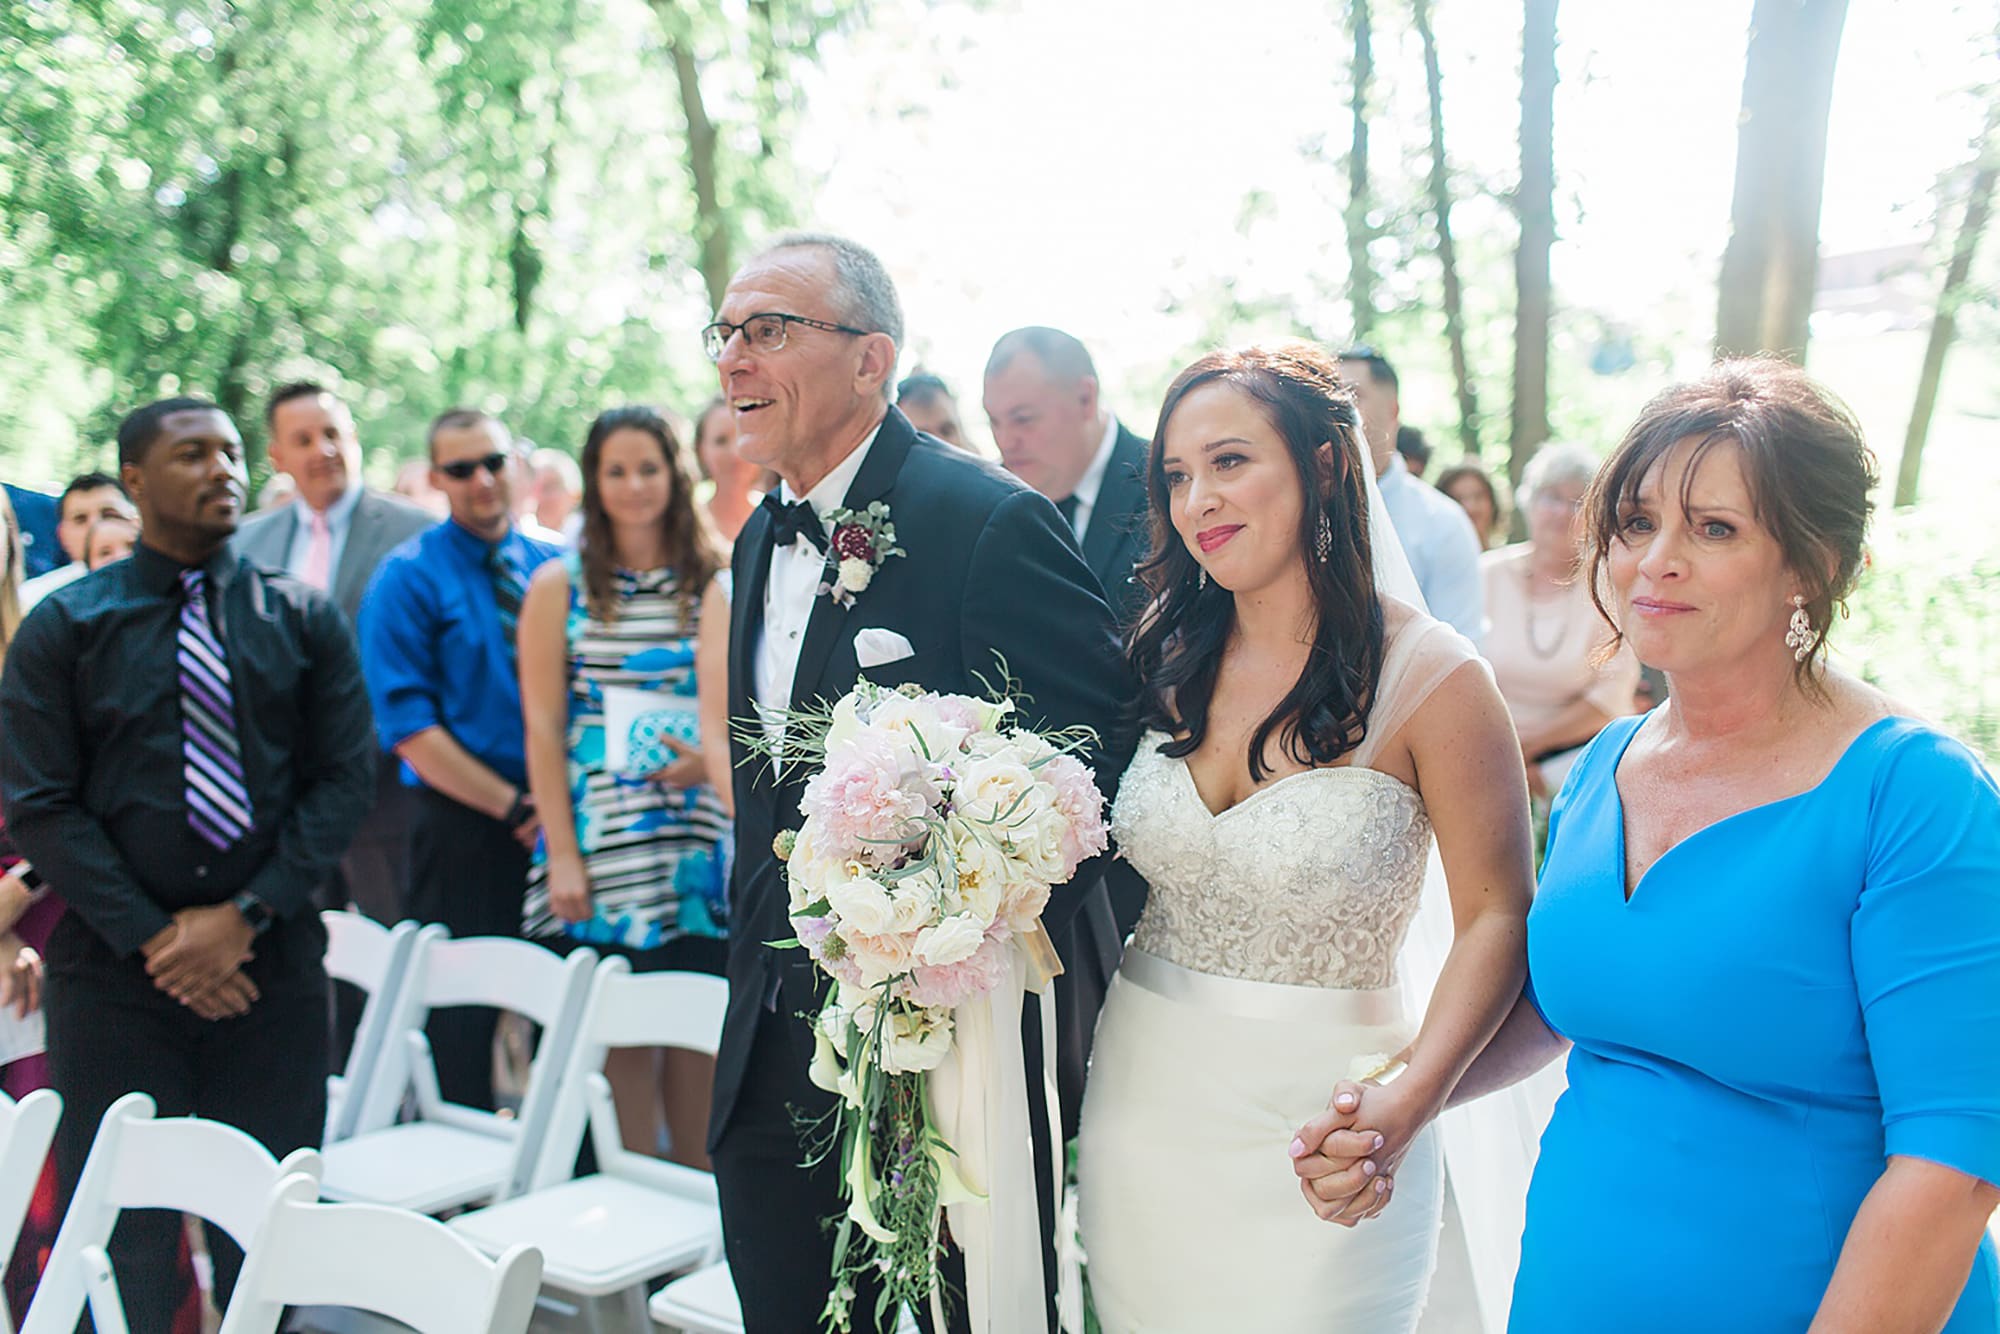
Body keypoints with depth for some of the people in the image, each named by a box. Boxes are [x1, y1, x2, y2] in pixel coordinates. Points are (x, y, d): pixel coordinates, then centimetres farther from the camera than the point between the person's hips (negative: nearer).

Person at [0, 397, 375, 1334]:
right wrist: (152, 938, -11)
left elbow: (345, 778, 0)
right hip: (113, 972, -1)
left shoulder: (304, 621, 7)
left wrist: (245, 915, -10)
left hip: (273, 963, 1)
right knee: (119, 1235, 4)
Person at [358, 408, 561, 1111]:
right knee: (463, 1022, 0)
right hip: (464, 828, -4)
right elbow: (409, 727, -9)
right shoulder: (406, 579, -2)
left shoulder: (556, 569, 11)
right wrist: (516, 808, -14)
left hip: (560, 823, 4)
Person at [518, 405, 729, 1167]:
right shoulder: (558, 584, 6)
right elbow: (543, 726, 2)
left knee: (699, 1034, 3)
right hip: (600, 846, -1)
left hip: (699, 846, 1)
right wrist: (561, 854, -5)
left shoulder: (718, 581, 7)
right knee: (618, 1039, 1)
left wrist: (716, 756, -11)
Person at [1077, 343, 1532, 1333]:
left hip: (1311, 1128, -4)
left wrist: (1411, 1098, -25)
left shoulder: (1431, 678, -14)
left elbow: (1496, 915, -13)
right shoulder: (1168, 661, 1)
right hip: (1141, 1094, 5)